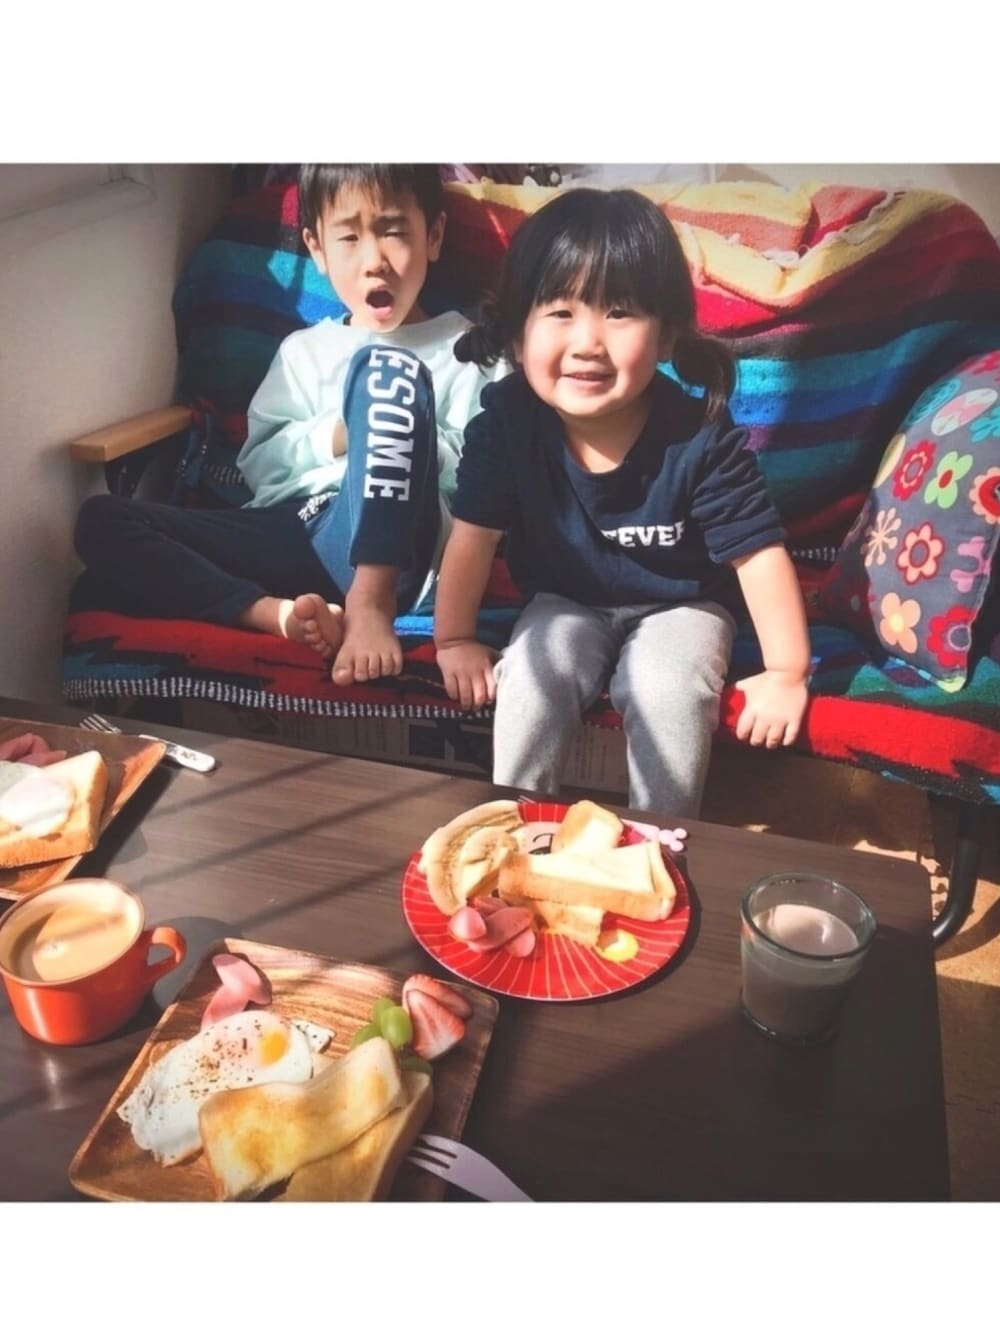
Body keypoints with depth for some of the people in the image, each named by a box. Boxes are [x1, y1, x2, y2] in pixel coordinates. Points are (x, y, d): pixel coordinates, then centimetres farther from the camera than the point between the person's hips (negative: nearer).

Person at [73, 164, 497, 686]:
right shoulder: (304, 351, 23)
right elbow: (259, 469, 13)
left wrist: (411, 439, -9)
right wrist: (337, 435, -2)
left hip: (388, 552, -3)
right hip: (295, 540, 4)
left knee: (388, 371, -24)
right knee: (102, 521, -13)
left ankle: (370, 601, -34)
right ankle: (283, 613, -34)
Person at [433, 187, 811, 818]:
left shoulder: (701, 436, -27)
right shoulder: (507, 418, -22)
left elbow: (760, 553, -20)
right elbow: (475, 534, -11)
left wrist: (786, 674, -17)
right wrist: (455, 640, -6)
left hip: (680, 605, -1)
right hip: (566, 603, 2)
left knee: (670, 695, -27)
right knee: (529, 679, -23)